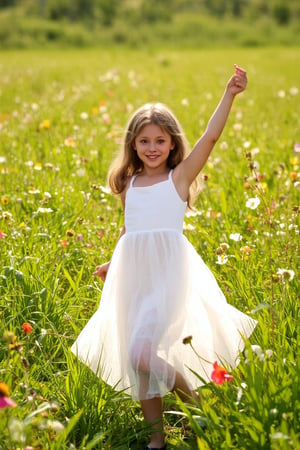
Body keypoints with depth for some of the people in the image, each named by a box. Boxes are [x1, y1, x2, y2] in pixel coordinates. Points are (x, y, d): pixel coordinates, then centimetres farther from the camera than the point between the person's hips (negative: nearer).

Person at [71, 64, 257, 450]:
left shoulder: (179, 176, 2)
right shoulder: (129, 185, 15)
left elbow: (211, 136, -8)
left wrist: (230, 94, -13)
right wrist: (112, 264, 28)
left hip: (169, 271, -5)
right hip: (133, 274, 5)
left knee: (141, 354, -18)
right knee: (138, 363, 5)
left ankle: (197, 402, 6)